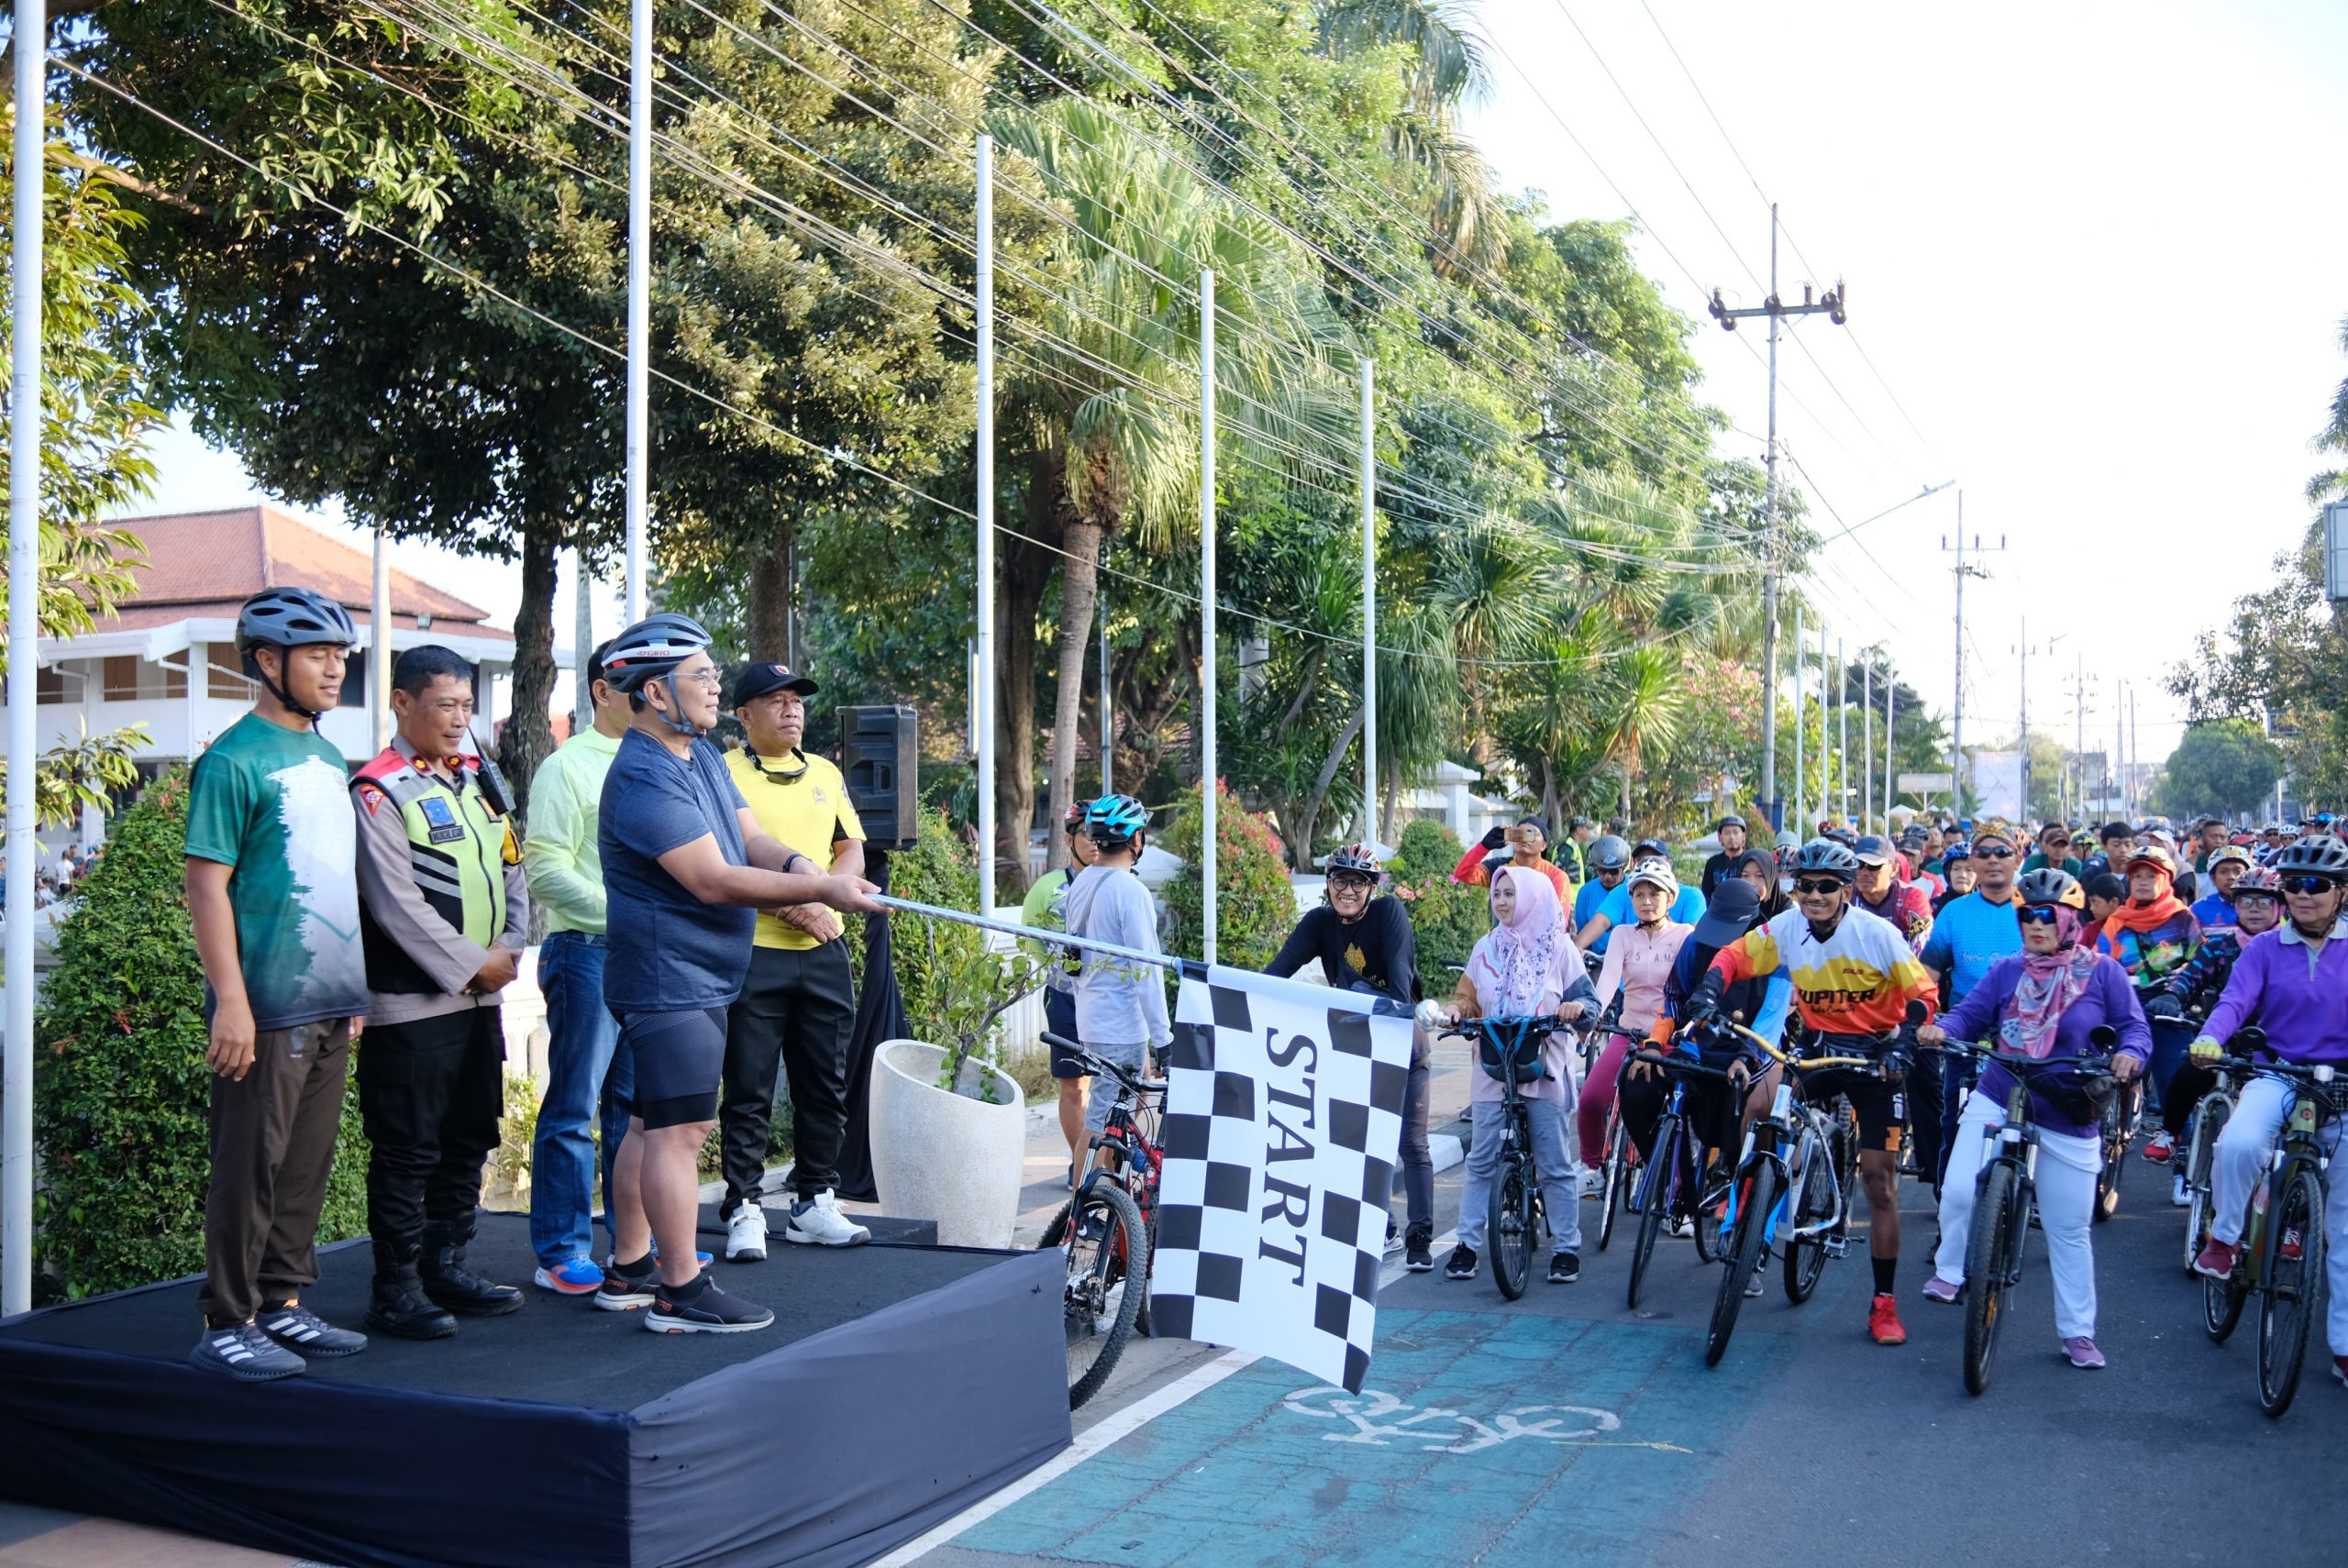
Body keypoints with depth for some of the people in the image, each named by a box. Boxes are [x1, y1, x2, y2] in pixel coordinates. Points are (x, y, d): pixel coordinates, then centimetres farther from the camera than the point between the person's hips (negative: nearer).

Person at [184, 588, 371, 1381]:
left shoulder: (328, 757, 14)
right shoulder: (235, 761, -11)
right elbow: (206, 883, -14)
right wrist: (231, 1001, -19)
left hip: (330, 1004, 8)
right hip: (267, 1008, -8)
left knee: (307, 1165, 13)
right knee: (250, 1167, -1)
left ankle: (282, 1304, 24)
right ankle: (226, 1324, 9)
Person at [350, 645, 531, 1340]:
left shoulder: (481, 780, 12)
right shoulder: (379, 792, -11)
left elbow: (510, 870, 14)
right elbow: (398, 905, -17)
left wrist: (510, 950, -1)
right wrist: (471, 965, -14)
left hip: (481, 996, 8)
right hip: (411, 1003, -8)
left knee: (470, 1139, 15)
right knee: (406, 1151, -1)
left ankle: (445, 1265, 27)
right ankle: (396, 1288, 9)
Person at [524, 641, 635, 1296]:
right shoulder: (567, 768, -4)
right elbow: (546, 872, -11)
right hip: (588, 951, -6)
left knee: (638, 1103, 13)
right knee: (574, 1107, 0)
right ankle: (561, 1253, 8)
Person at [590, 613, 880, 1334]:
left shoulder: (703, 755, 14)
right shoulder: (643, 779, -19)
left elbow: (751, 837, 8)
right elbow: (713, 880, -24)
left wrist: (795, 864, -15)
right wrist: (820, 890, -21)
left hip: (697, 977, 10)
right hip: (669, 981, -10)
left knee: (652, 1125, 15)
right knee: (682, 1128, -8)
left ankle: (628, 1272, 24)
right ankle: (682, 1292, -3)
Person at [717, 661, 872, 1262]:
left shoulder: (825, 773, 16)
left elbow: (852, 851, 13)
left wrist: (820, 897, -7)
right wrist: (789, 904, -19)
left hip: (823, 951, 6)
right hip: (752, 951, -6)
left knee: (826, 1086, 10)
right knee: (748, 1091, -1)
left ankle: (814, 1204, 20)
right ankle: (745, 1211, 7)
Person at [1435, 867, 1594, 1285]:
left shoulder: (1557, 947, 4)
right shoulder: (1486, 948, 12)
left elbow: (1586, 997, 2)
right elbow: (1469, 998, 12)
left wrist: (1577, 1007, -21)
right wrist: (1457, 1009, -10)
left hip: (1543, 1067, -2)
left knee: (1555, 1163, 1)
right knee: (1481, 1160, 1)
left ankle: (1567, 1247, 11)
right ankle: (1467, 1244, 8)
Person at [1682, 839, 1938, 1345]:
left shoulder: (1877, 934, -18)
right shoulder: (1787, 928, -11)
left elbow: (1921, 992, -13)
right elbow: (1735, 955, -5)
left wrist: (1907, 1037, -30)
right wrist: (1709, 990, -25)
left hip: (1875, 1056, -2)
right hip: (1818, 1048, 2)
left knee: (1880, 1182, -1)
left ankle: (1884, 1303, 11)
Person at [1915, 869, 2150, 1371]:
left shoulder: (2103, 973, -3)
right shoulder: (2007, 971, 2)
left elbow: (2134, 1027, -3)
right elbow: (1970, 1013, -2)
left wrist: (2129, 1055, -25)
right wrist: (1941, 1029, -24)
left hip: (2069, 1118, -1)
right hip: (1997, 1100, 1)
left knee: (2069, 1230, 8)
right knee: (1959, 1192, -17)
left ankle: (2077, 1331, 23)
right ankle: (1950, 1271, 10)